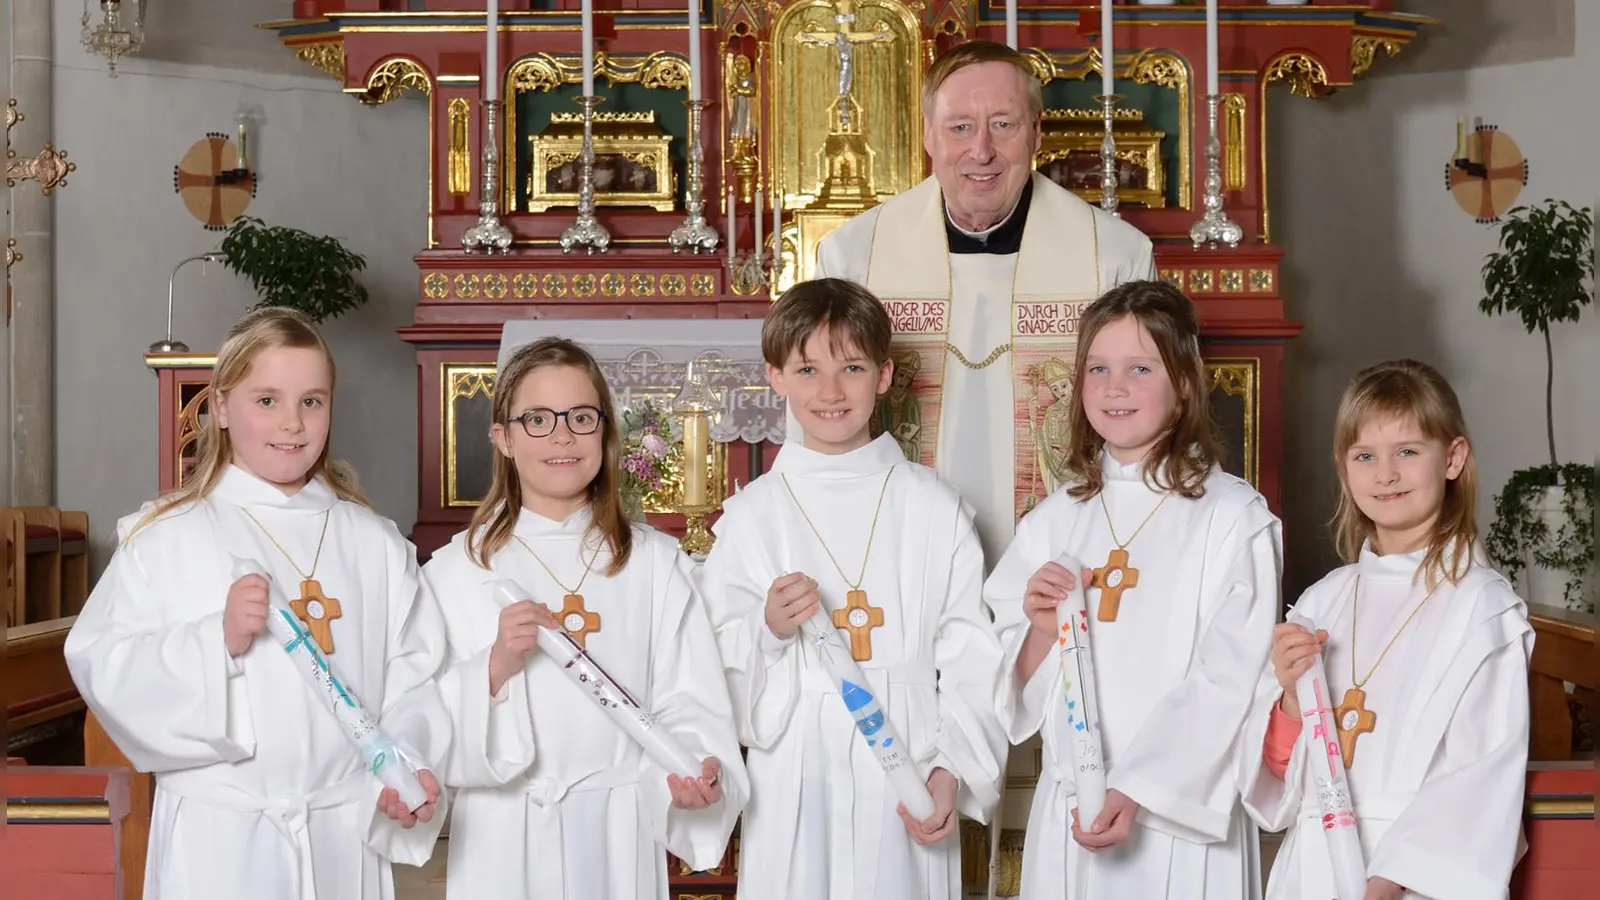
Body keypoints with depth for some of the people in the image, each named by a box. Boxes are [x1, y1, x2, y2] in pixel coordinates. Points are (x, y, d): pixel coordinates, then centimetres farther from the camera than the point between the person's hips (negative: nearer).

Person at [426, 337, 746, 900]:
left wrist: (697, 769, -19)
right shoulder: (457, 570, 0)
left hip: (621, 832, 1)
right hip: (506, 836, 0)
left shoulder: (654, 562, 4)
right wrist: (493, 671, -19)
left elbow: (686, 702, -1)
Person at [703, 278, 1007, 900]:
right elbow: (721, 669, 3)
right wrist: (768, 630, -16)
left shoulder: (934, 508, 2)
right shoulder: (751, 514, 2)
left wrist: (952, 771, -8)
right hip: (795, 781, 0)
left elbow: (971, 661, 1)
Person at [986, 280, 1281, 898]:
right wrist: (1040, 631, -10)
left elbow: (1229, 684, -11)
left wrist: (1138, 789, -17)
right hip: (1066, 815, 4)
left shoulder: (1235, 517, -7)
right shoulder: (1055, 519, 8)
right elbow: (1018, 690, 9)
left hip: (1178, 814, -4)